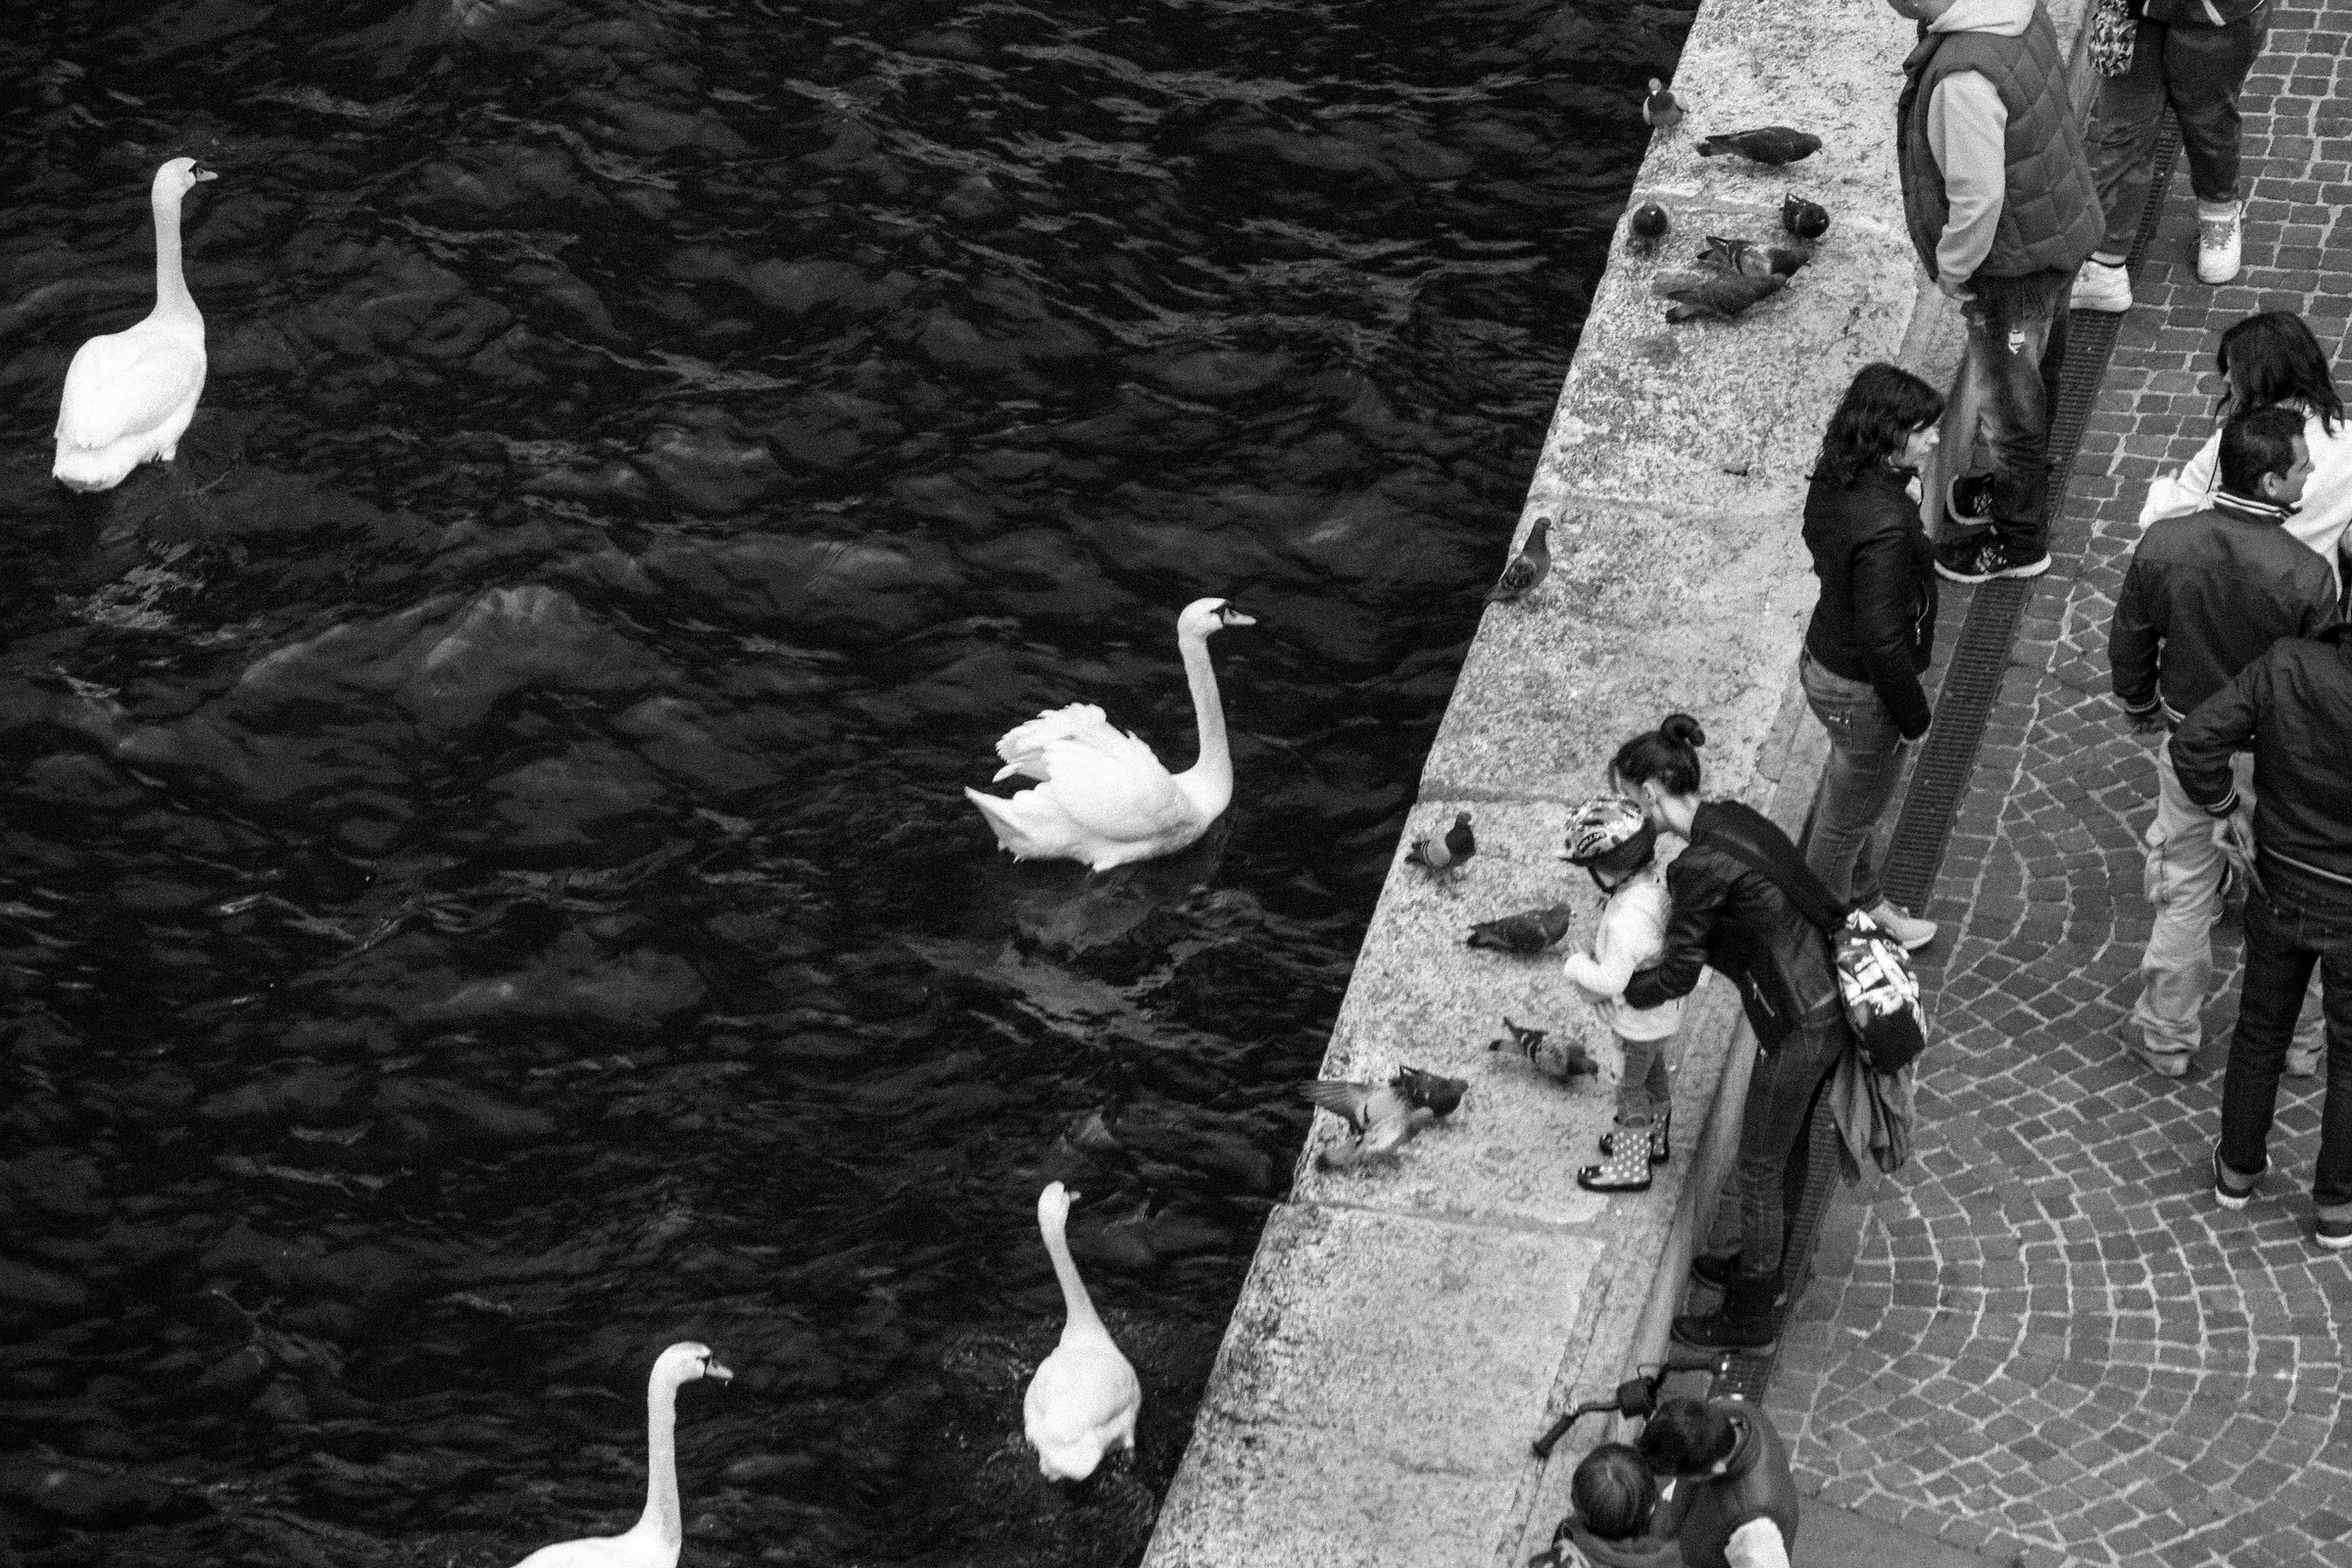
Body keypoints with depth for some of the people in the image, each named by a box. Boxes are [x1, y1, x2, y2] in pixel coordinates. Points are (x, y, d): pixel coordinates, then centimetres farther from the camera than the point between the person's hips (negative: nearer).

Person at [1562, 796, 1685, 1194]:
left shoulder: (1626, 920, -39)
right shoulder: (1658, 879, -13)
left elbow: (1612, 981, -33)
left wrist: (1576, 966, -15)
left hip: (1639, 1021, -9)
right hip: (1660, 1011, 9)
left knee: (1632, 1089, 12)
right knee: (1654, 1073, 29)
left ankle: (1630, 1165, 30)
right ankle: (1653, 1138, 51)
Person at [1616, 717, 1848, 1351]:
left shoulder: (1698, 866, -23)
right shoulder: (1732, 817, 4)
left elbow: (1677, 978, -13)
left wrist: (1616, 990, 7)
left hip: (1796, 1031, -9)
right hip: (1830, 1004, 9)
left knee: (1757, 1172, 11)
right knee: (1787, 1148, 28)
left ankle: (1750, 1318, 27)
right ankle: (1760, 1267, 48)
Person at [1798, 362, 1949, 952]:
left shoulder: (1832, 482, -8)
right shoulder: (1883, 524, -36)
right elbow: (1882, 637, -31)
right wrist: (1913, 713, -15)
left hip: (1823, 655, 9)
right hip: (1860, 691, -9)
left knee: (1846, 796, 30)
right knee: (1848, 819, 14)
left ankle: (1864, 900, 52)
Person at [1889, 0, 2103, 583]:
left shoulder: (1963, 78, -37)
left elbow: (1978, 197, -31)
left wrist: (1952, 268, -12)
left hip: (2014, 264, -8)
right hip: (2063, 225, 8)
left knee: (2008, 403, 13)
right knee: (2035, 374, 29)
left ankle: (2017, 543, 32)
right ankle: (2022, 486, 52)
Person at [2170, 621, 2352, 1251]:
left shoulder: (2284, 667, -23)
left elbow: (2194, 743, -21)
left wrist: (2230, 806, -4)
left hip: (2279, 888, 3)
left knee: (2260, 1030, 26)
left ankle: (2238, 1166, 45)